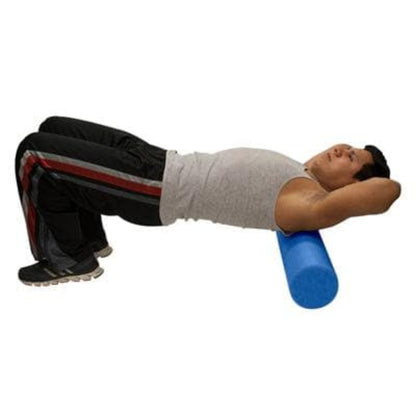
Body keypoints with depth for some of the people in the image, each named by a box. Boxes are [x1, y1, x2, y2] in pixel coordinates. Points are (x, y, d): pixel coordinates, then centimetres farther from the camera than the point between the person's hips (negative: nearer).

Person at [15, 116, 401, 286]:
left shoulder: (310, 204, -16)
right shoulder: (300, 175, 11)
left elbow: (389, 189, -28)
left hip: (157, 191, -9)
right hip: (163, 163, 9)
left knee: (36, 154, -11)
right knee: (56, 129, 16)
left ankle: (69, 261, 7)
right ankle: (90, 240, 22)